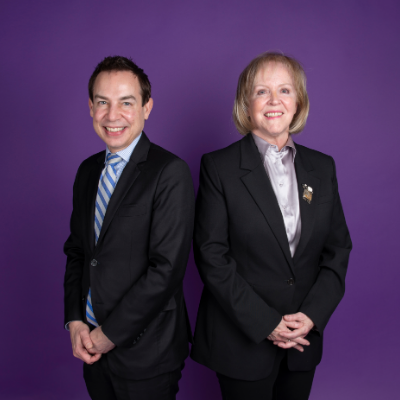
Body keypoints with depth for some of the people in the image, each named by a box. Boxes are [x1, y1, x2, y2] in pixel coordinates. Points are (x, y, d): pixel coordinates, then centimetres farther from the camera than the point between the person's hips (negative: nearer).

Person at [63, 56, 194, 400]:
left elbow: (167, 268, -21)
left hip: (146, 353, -6)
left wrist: (110, 333, -14)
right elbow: (76, 249, 11)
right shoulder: (88, 171, 6)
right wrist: (75, 321, -1)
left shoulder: (171, 172, -16)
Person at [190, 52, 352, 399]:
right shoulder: (219, 167, -8)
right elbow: (212, 257, -11)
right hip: (242, 339, -3)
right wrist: (266, 323, -14)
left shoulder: (322, 167, 5)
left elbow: (338, 249, 5)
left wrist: (312, 314, -8)